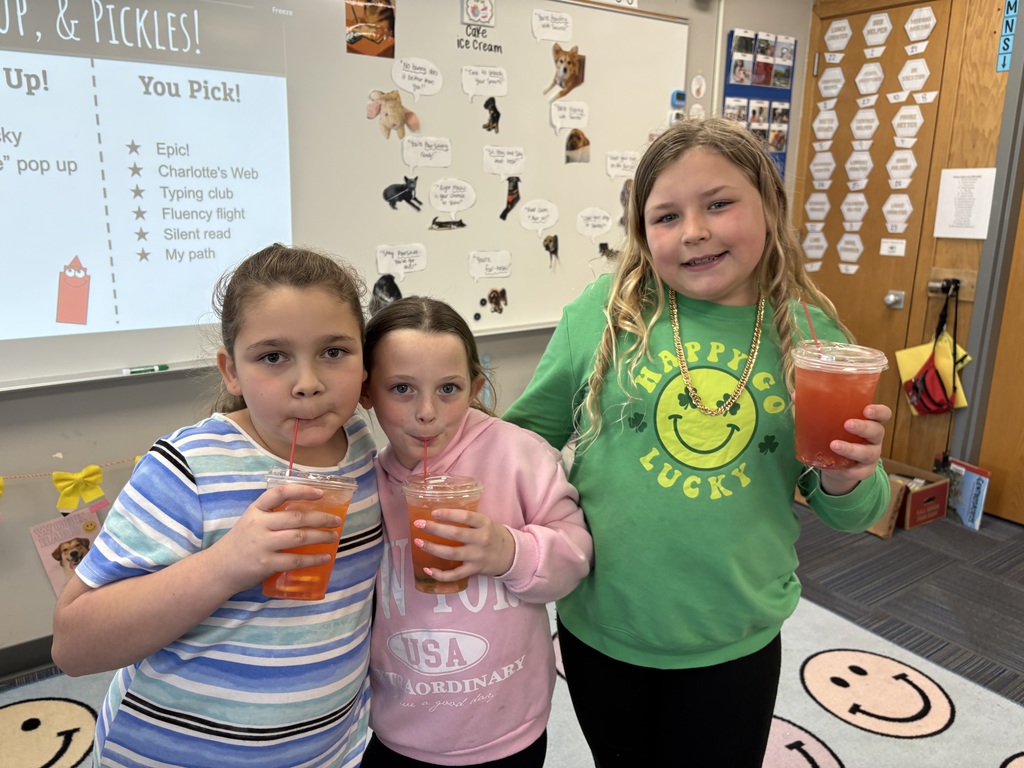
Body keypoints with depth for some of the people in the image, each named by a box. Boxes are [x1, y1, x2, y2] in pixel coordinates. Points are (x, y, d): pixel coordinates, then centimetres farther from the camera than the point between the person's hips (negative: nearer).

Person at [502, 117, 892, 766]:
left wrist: (848, 481, -19)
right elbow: (527, 434, -1)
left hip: (737, 642, 0)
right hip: (600, 628, 1)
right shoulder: (605, 310, -12)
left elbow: (851, 511, 3)